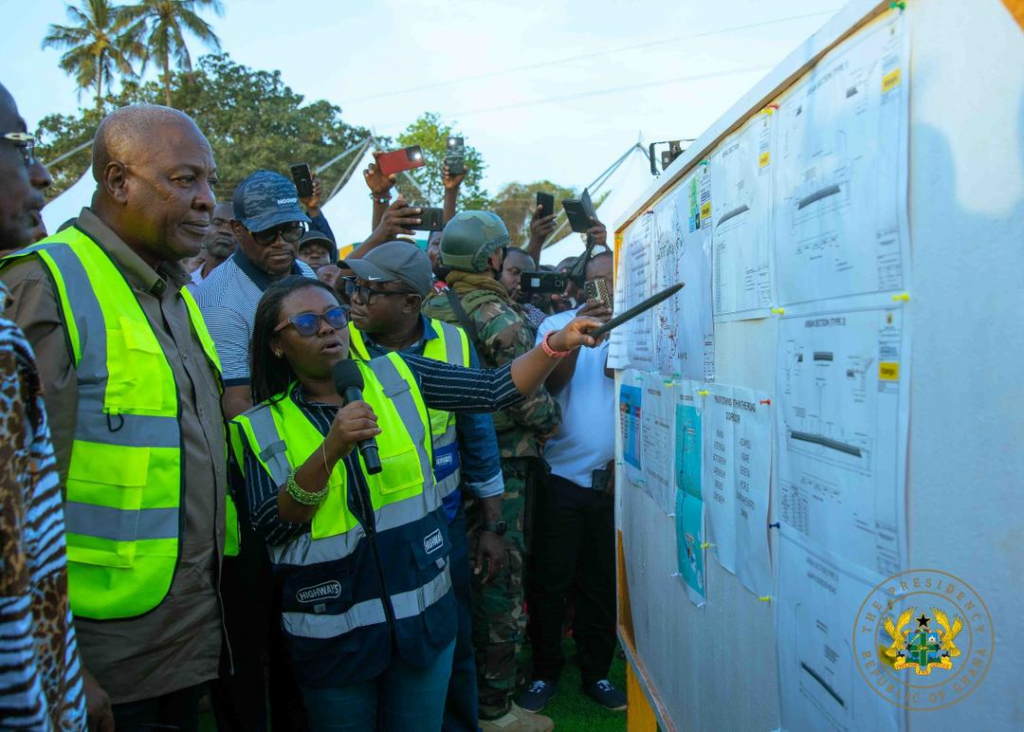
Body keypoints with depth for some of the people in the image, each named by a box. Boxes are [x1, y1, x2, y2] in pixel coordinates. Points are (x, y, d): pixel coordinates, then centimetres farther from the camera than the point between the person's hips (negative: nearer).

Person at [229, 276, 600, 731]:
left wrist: (556, 344, -21)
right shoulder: (261, 427, -3)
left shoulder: (397, 378, -1)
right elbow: (271, 526, -13)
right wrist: (331, 450, -25)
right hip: (332, 634, 0)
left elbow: (494, 390, -7)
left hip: (423, 613, 1)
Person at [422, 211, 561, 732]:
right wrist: (552, 421, 2)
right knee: (501, 579, 5)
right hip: (498, 470, -7)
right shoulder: (500, 317, -16)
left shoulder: (429, 310, 5)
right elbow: (531, 402, -18)